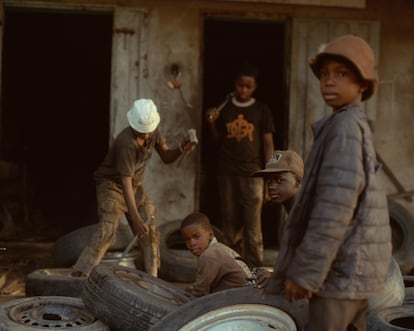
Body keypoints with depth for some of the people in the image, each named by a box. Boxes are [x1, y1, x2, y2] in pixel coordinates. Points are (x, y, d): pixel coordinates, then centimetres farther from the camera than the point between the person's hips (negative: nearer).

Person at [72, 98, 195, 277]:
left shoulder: (153, 131, -9)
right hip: (112, 184, -7)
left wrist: (181, 149, -20)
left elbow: (166, 157, 3)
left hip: (136, 185, 7)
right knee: (107, 230, -23)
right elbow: (125, 182, -34)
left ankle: (152, 278, 13)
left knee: (150, 231, 3)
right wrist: (136, 218, -37)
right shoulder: (127, 142, -32)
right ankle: (78, 274, -21)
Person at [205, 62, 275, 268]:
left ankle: (254, 270, -2)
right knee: (230, 223, 6)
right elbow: (216, 139, 14)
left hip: (252, 174, -2)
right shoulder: (224, 108, 7)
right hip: (226, 173, 2)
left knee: (253, 225, -6)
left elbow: (268, 144, 3)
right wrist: (211, 124, -6)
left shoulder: (261, 111, 3)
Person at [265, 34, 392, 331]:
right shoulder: (357, 125, 16)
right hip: (355, 265, 10)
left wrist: (305, 270, -19)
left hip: (341, 265, -10)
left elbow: (336, 205, -22)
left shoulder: (344, 126, -14)